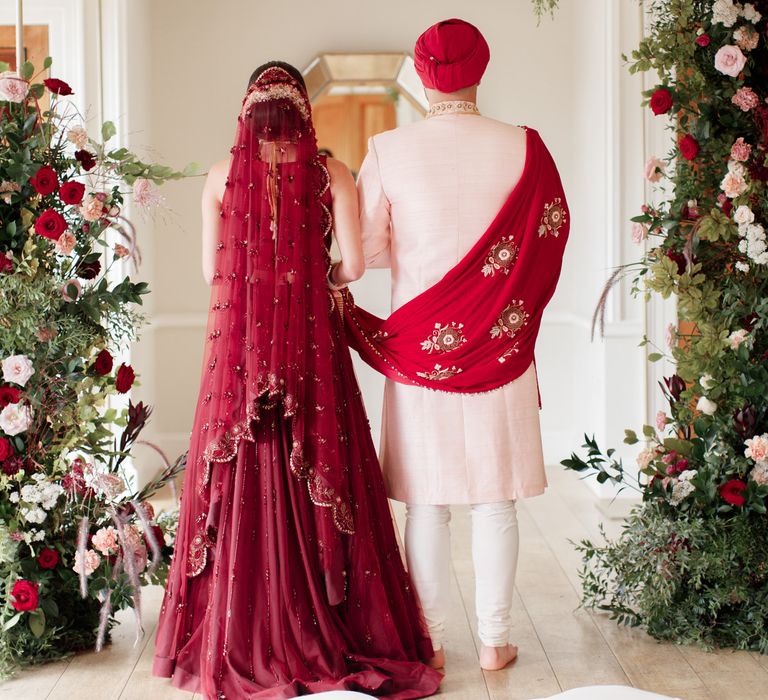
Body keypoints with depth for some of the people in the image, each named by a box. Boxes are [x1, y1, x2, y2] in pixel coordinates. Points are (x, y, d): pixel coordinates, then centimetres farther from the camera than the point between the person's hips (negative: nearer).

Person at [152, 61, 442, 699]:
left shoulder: (223, 175, 2)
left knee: (243, 481, 7)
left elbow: (213, 269, 4)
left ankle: (246, 643, 13)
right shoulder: (331, 174, -1)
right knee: (316, 478, 6)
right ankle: (329, 634, 12)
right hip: (312, 342, 0)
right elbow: (353, 265, -5)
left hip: (239, 344, 1)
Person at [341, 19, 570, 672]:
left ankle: (430, 641, 16)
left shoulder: (388, 149, -6)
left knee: (425, 502, 9)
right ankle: (495, 640, 16)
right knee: (495, 501, 9)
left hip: (419, 344, 0)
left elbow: (366, 249, -2)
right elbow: (554, 234, 4)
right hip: (500, 347, 0)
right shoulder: (522, 147, -5)